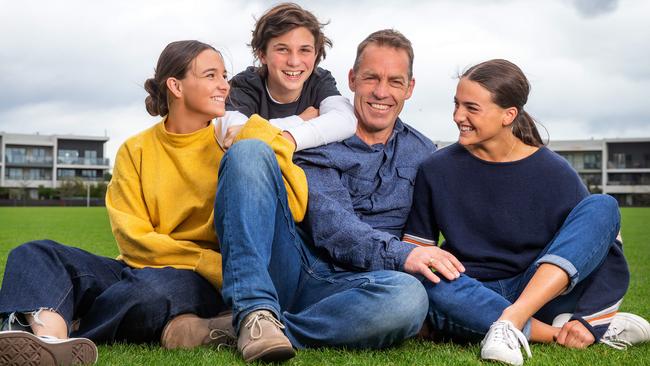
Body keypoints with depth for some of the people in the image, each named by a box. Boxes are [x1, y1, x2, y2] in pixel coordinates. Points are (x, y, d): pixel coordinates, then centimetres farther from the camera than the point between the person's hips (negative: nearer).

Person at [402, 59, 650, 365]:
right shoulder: (437, 170, 0)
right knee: (423, 281, -36)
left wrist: (586, 319, -18)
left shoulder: (553, 172, -4)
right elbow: (413, 247, 5)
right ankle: (557, 333, -27)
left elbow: (605, 249, -5)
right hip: (471, 300, 0)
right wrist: (426, 257, -19)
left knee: (603, 206, -20)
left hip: (545, 292, 0)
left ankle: (512, 321, -33)